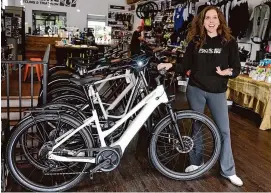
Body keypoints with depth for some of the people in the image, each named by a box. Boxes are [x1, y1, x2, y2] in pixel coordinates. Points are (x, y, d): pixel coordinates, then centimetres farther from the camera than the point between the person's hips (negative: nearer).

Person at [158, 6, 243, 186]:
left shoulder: (229, 42, -4)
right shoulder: (195, 41, 0)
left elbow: (237, 68, -3)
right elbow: (186, 65, 2)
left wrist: (228, 72, -24)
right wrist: (171, 65, -14)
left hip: (217, 92, -1)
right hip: (195, 90, 1)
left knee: (224, 130, 2)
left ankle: (228, 171, 18)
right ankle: (196, 162, 31)